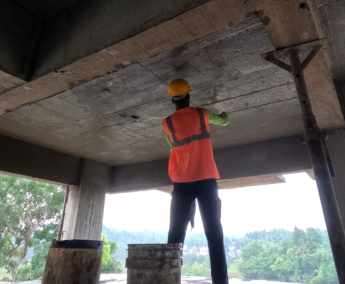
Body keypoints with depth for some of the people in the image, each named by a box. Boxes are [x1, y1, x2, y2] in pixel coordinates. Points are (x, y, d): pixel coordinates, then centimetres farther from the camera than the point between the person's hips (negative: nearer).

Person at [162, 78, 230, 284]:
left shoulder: (167, 123, 6)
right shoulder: (201, 114, 6)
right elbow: (225, 121, 25)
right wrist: (224, 112, 48)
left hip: (182, 183, 1)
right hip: (206, 180, 0)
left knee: (175, 237, 4)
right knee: (215, 235, 1)